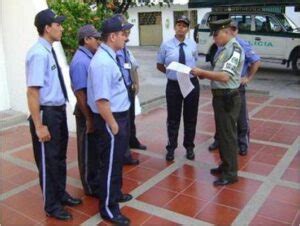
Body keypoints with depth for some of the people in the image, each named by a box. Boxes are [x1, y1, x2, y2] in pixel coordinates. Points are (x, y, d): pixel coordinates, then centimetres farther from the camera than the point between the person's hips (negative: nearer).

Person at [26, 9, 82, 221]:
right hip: (47, 113, -9)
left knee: (60, 157, 23)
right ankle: (52, 205, 30)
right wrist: (39, 125, -24)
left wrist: (60, 111, 18)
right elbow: (32, 92, -25)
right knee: (48, 161, 9)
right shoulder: (39, 53, -21)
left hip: (59, 111, 9)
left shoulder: (50, 50, 6)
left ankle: (61, 194, 44)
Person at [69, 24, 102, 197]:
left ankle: (97, 179, 38)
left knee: (97, 148, 20)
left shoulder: (90, 57, 8)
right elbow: (80, 93, -24)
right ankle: (91, 186, 21)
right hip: (87, 112, -9)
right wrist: (89, 118, -22)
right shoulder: (80, 61, -20)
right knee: (88, 150, 6)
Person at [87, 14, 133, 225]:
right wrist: (113, 125, -19)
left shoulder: (111, 56, 7)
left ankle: (115, 193, 45)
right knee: (111, 162, 4)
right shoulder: (103, 62, -24)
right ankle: (108, 208, 22)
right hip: (111, 120, -10)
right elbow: (101, 100, -28)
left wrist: (120, 122, 19)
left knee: (118, 158, 24)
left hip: (120, 116, 10)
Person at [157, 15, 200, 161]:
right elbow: (159, 66, 7)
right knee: (173, 119, 8)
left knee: (191, 118, 12)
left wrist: (192, 72, 4)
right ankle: (171, 148, 26)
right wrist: (171, 73, 0)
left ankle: (189, 147, 30)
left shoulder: (193, 45, 2)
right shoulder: (166, 46, -5)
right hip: (173, 85, -2)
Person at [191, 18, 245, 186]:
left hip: (228, 98, -9)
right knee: (222, 133, 19)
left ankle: (231, 173, 13)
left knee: (228, 135, 0)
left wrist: (202, 72, -20)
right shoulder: (224, 49, 12)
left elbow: (224, 76, -25)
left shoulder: (234, 49, -16)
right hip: (220, 97, 9)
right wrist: (204, 75, 1)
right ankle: (225, 165, 34)